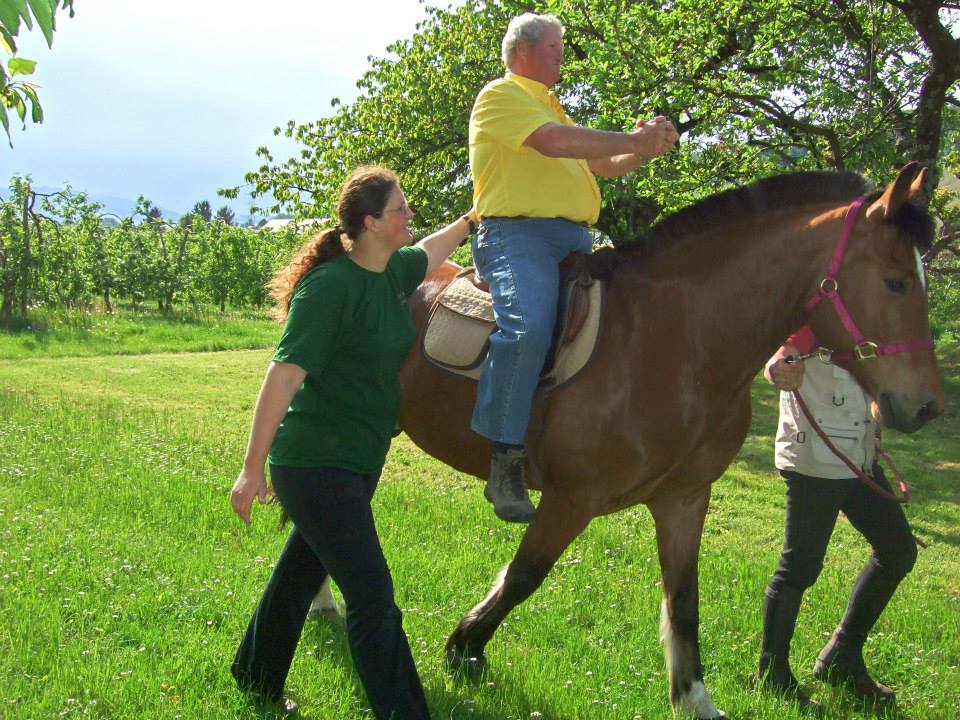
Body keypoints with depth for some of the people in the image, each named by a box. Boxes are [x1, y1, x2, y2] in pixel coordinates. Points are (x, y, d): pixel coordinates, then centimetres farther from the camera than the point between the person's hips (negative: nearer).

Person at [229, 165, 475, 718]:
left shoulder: (393, 272, 4)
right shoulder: (331, 285, -21)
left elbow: (429, 252, 31)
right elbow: (285, 375, -24)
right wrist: (253, 469, -25)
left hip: (359, 460, 9)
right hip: (316, 464, -9)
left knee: (303, 572, 23)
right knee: (372, 598, -8)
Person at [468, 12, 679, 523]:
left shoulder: (552, 107, 33)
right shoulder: (501, 96, 3)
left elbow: (605, 165, 33)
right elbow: (552, 142, -15)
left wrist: (645, 150, 11)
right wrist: (630, 139, -6)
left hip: (574, 240, 10)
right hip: (517, 235, -9)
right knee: (528, 325, -33)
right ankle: (506, 460, -30)